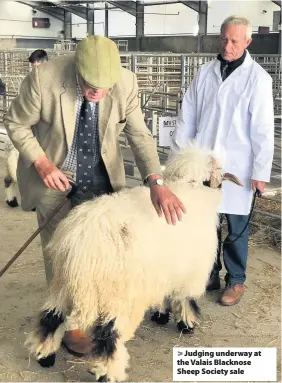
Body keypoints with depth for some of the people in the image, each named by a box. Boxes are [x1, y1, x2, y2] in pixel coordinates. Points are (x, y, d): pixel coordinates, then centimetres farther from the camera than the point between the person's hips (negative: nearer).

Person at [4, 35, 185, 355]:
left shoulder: (126, 82, -21)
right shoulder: (43, 79, -28)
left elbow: (139, 135, -18)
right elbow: (16, 123, -12)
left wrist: (156, 182, -33)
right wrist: (41, 163, -24)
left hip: (101, 175, 3)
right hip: (54, 175, -2)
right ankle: (69, 323, 29)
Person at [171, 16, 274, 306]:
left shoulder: (257, 78, -7)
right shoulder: (205, 72, 5)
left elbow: (263, 129, -8)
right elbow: (187, 117, 7)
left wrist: (261, 172, -9)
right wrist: (177, 156, 7)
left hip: (236, 167, -3)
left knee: (236, 228, 7)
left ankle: (236, 281, 23)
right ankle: (209, 274, 29)